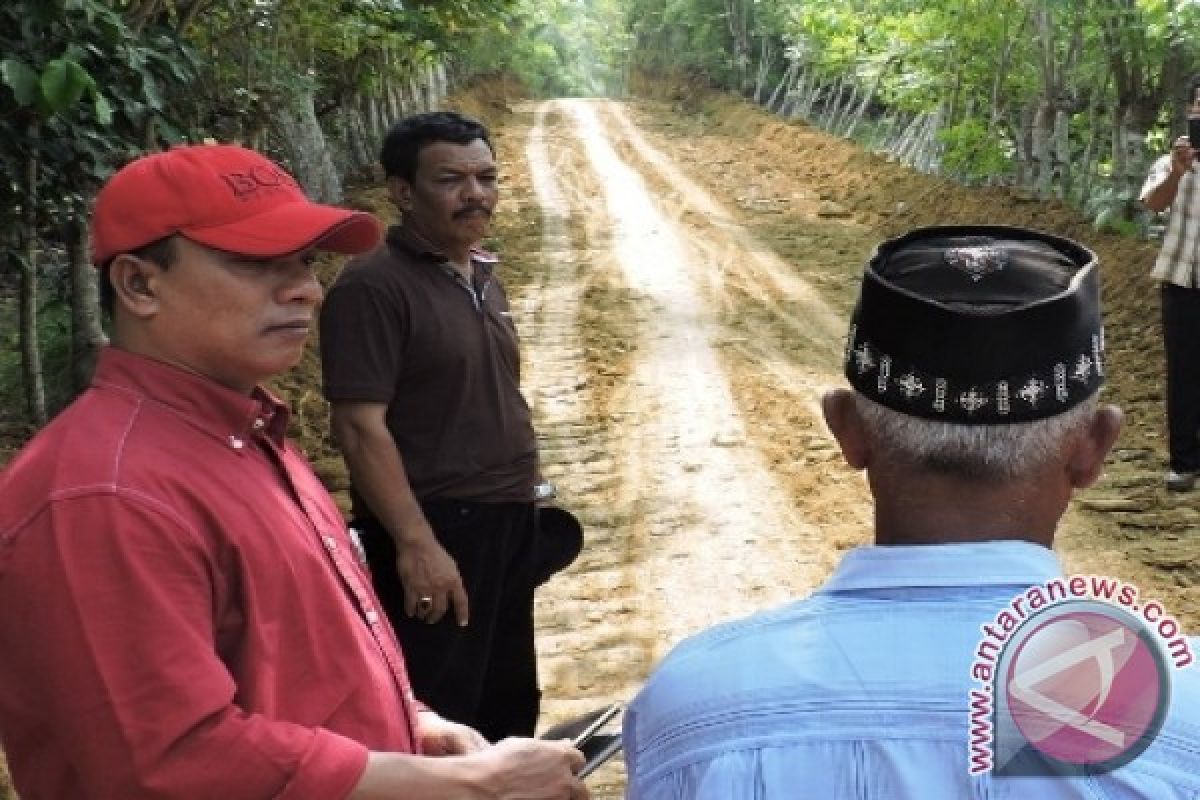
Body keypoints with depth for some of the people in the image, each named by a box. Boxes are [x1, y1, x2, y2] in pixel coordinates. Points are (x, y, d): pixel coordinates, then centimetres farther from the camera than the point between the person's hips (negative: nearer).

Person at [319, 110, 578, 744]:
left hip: (508, 520, 8)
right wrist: (415, 542, -25)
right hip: (436, 529, -8)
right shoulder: (373, 285, -16)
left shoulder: (482, 272, 10)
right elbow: (360, 425, -21)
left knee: (508, 696, 21)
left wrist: (528, 490, 17)